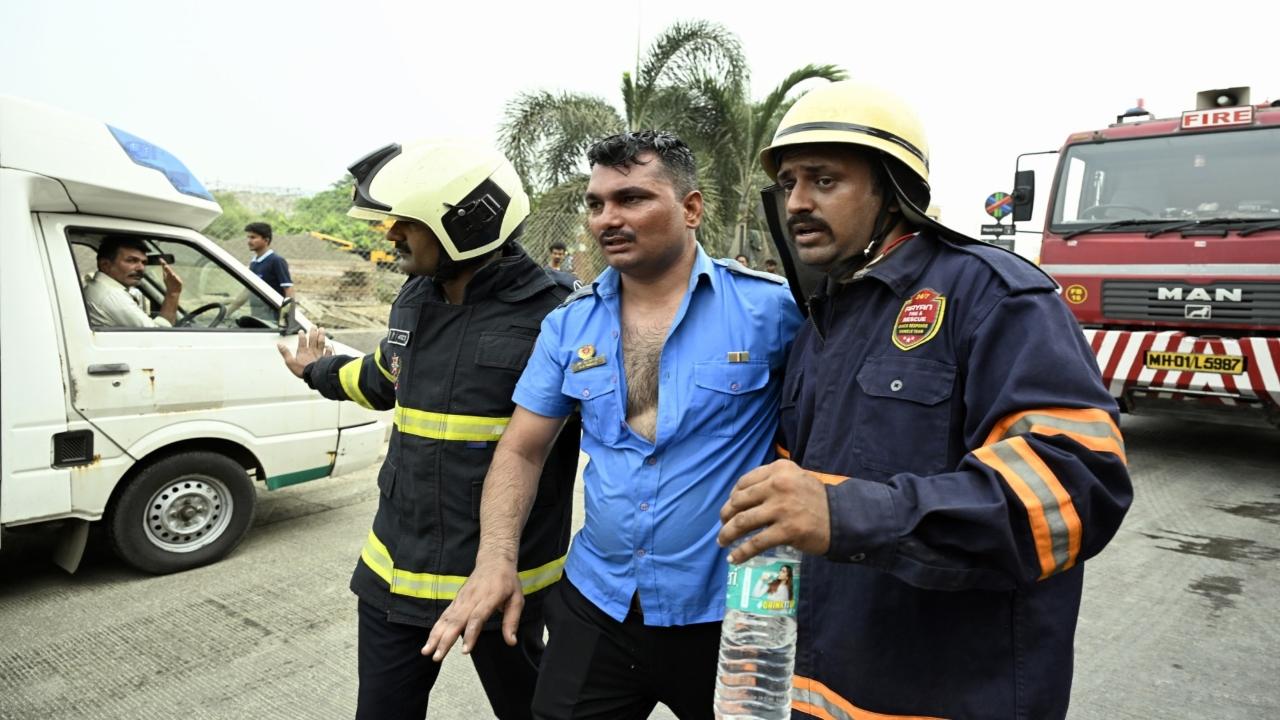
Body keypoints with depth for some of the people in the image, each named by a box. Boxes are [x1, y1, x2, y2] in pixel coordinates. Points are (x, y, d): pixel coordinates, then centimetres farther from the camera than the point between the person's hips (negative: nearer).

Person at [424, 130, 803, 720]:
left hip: (729, 611, -2)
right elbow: (520, 451, 4)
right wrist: (496, 560, -10)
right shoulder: (570, 324, 0)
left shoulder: (769, 306, -12)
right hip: (595, 601, 3)